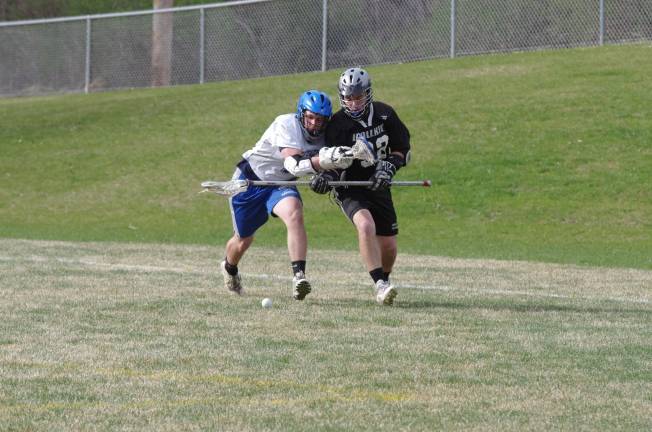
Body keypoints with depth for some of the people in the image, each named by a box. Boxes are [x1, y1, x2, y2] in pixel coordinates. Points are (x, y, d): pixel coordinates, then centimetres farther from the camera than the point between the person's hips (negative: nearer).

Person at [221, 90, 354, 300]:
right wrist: (323, 160, -56)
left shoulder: (323, 137, -8)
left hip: (280, 185, 3)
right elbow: (295, 164, -40)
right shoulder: (286, 125, -28)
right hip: (249, 180, -3)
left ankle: (299, 276, -37)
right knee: (243, 239, 9)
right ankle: (229, 268, 45)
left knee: (294, 214, -30)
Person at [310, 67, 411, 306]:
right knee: (366, 225, -32)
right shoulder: (338, 124, -13)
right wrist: (326, 177, -33)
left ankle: (384, 280, 36)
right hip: (351, 190, -4)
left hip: (378, 187, 4)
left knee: (388, 247, 5)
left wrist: (390, 166, -15)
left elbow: (402, 149, 4)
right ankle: (380, 285, -31)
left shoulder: (385, 114, -4)